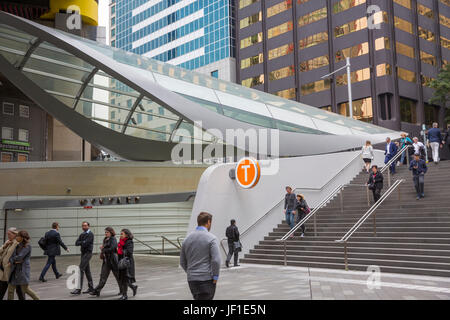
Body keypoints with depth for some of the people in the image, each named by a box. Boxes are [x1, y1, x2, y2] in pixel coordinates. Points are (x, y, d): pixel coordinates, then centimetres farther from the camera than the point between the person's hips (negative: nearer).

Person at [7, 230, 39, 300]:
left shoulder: (27, 246, -11)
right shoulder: (17, 246, 11)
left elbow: (20, 257, -18)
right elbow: (11, 257, 6)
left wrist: (12, 260, -2)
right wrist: (14, 261, -14)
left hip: (23, 270, -7)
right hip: (15, 270, 7)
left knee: (25, 289, -3)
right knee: (10, 289, 4)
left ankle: (37, 299, 17)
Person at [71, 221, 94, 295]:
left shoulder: (90, 234, -9)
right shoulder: (82, 234, 15)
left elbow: (85, 243, -19)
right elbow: (76, 243, 5)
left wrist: (80, 243, -2)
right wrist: (82, 243, -11)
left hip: (88, 252, -8)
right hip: (83, 253, 8)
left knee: (81, 269, -13)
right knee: (87, 270, 11)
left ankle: (79, 289, -13)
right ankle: (91, 287, 18)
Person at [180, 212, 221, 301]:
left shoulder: (187, 239, 8)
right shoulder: (211, 238, -9)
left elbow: (182, 262, 12)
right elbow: (216, 260, -18)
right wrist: (215, 276, -7)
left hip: (191, 279, 6)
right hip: (207, 279, -6)